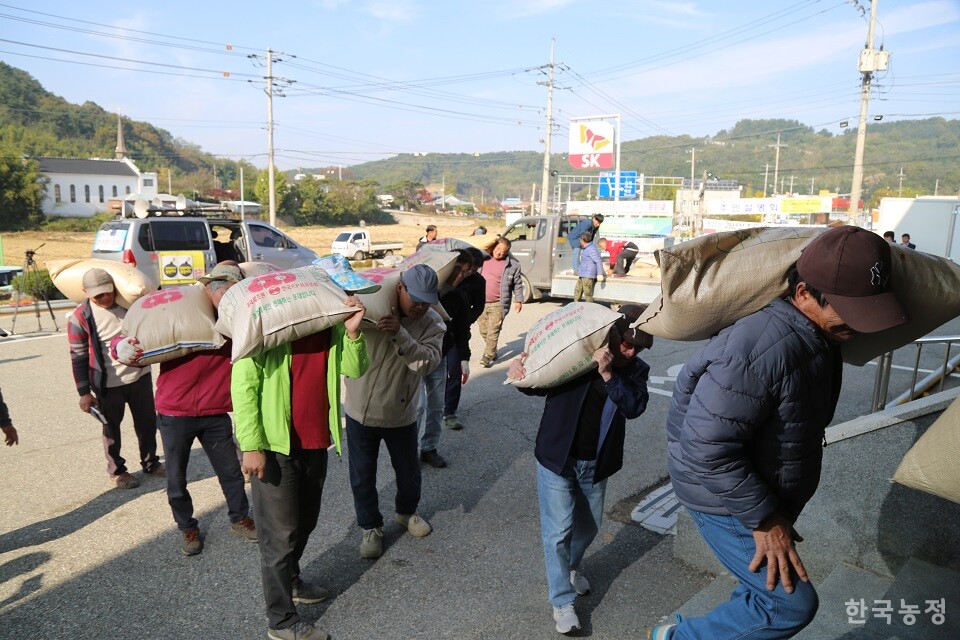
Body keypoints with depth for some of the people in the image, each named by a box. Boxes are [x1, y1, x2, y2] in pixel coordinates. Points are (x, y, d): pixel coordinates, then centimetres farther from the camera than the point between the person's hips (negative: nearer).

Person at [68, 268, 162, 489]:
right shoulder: (80, 317, -12)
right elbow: (78, 357, -8)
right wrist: (84, 392, -9)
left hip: (140, 376, 3)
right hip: (108, 384, -3)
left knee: (147, 422, 14)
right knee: (111, 428, 12)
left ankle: (150, 462, 33)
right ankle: (116, 471, 30)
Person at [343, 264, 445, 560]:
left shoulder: (432, 323, -10)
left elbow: (428, 361, -25)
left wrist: (400, 334, -38)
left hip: (401, 415, 2)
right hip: (361, 410, -1)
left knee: (409, 471, 19)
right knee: (363, 476, 11)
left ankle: (406, 511, 49)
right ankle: (370, 526, 35)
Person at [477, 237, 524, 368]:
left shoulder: (513, 265, -3)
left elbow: (517, 284, 6)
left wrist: (518, 300, 4)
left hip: (498, 304, -4)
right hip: (481, 302, 4)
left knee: (493, 332, -7)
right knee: (483, 331, 13)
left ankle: (488, 356, 3)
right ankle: (492, 351, 32)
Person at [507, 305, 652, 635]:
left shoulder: (636, 370, -3)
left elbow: (634, 407, -20)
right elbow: (538, 386, -4)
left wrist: (608, 374, -31)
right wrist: (521, 371, -25)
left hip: (595, 464, 4)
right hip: (557, 457, -4)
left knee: (588, 526, 21)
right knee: (558, 529, 0)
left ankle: (570, 568, 51)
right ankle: (562, 601, 18)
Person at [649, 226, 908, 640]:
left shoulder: (821, 337, -1)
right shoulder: (762, 348, -34)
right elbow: (707, 446, -33)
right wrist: (764, 519, -24)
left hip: (765, 493, 9)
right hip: (726, 497, -9)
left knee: (763, 591, 23)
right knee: (791, 603, -6)